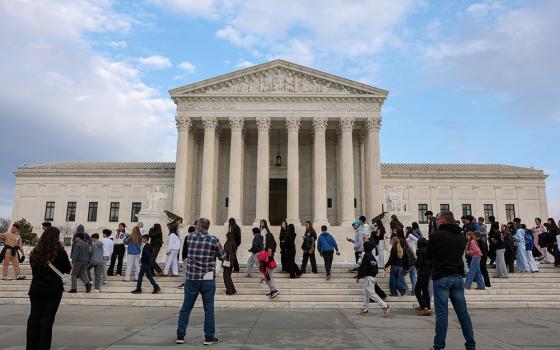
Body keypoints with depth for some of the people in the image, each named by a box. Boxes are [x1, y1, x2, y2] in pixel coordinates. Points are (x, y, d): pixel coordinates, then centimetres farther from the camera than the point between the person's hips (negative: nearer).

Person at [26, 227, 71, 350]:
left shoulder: (35, 252, 1)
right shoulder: (59, 252, -12)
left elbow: (34, 269, 13)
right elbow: (68, 269, -3)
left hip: (36, 289, 4)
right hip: (53, 289, -4)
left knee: (34, 317, 10)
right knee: (48, 319, 2)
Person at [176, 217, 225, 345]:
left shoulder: (190, 237, -2)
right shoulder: (214, 240, -8)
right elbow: (222, 257, 1)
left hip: (191, 277, 2)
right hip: (208, 278, -2)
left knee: (186, 308, 12)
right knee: (209, 309, 6)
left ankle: (180, 336, 17)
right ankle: (209, 337, 10)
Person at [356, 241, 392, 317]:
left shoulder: (366, 256, -16)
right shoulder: (372, 256, 12)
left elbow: (363, 268, -20)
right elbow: (376, 268, 17)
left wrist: (358, 277, -14)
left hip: (368, 277, -10)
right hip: (372, 276, 10)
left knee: (371, 293, -8)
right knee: (365, 294, 15)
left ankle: (385, 306, -11)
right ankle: (365, 309, 20)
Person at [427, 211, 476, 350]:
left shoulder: (436, 235, -10)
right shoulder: (461, 237, 8)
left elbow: (429, 256, 0)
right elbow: (460, 254, 16)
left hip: (441, 277, -5)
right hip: (458, 277, 5)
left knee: (442, 313, -2)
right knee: (463, 312, 11)